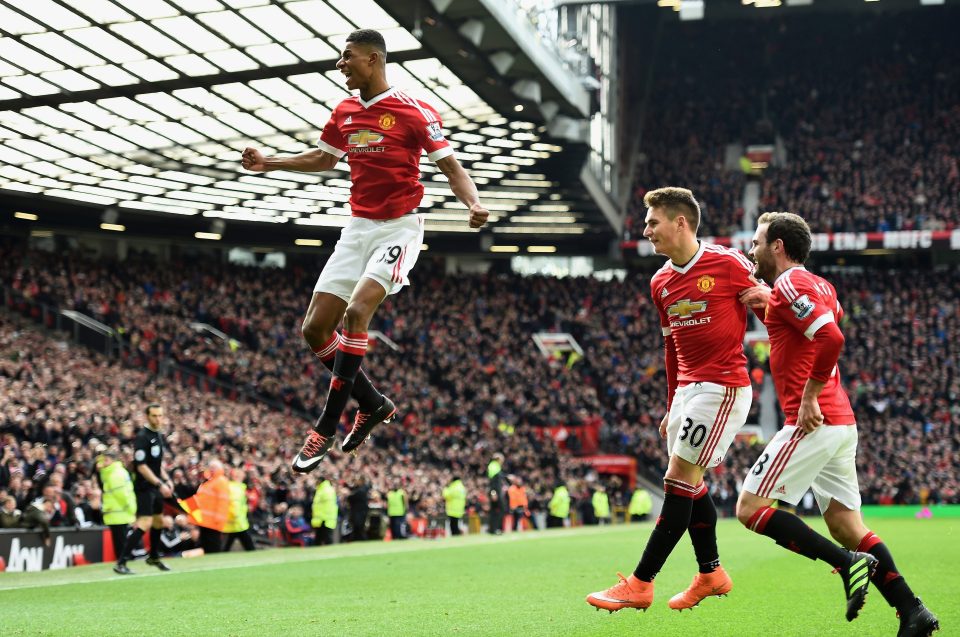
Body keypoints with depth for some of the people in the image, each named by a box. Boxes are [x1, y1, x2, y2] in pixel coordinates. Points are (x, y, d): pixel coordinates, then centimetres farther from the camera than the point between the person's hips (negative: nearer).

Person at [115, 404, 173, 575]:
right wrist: (160, 484, -22)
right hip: (144, 486, -9)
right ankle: (120, 563, -17)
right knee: (145, 523, -17)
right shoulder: (142, 437, -16)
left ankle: (154, 557, 36)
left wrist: (166, 480, 12)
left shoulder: (159, 435, 12)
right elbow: (141, 466, -21)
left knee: (159, 520, 17)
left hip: (156, 486, 9)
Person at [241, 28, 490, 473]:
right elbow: (324, 158, 27)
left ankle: (326, 428, -18)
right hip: (358, 228, 7)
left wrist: (473, 204, -28)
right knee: (315, 328, 0)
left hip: (398, 229, -7)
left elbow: (451, 167, -10)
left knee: (356, 312, -25)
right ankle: (374, 404, 19)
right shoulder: (344, 113, 8)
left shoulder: (414, 112, -10)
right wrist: (269, 164, 21)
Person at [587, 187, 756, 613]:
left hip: (723, 386, -8)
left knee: (680, 479, -10)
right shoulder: (661, 283, 10)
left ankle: (640, 584, -9)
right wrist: (672, 408, 22)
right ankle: (710, 573, 26)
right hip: (687, 388, 8)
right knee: (690, 485, 11)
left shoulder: (728, 265, -13)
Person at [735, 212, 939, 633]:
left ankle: (848, 564, -14)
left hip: (813, 422, -9)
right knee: (845, 525, 10)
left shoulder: (789, 285, -10)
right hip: (841, 422, 9)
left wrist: (809, 396, -19)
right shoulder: (819, 286, 17)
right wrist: (769, 302, 22)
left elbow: (831, 338, -23)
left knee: (750, 507, -6)